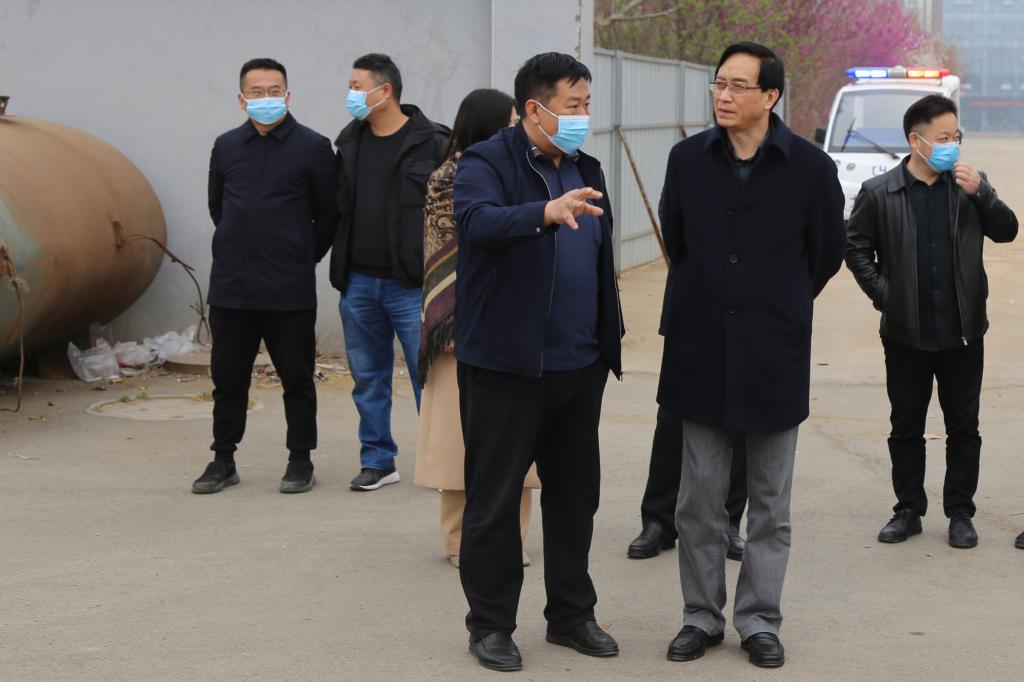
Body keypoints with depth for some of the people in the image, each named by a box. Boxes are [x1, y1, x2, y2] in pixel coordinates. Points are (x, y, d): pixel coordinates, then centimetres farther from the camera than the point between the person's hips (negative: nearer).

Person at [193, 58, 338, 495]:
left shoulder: (313, 147, -2)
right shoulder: (226, 147, 9)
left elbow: (329, 213, 4)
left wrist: (304, 256, 8)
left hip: (290, 290, -3)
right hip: (231, 286, 3)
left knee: (296, 377, 5)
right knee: (227, 377, 8)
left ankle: (300, 460, 17)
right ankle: (223, 460, 19)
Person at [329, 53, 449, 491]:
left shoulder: (431, 143, -7)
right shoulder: (349, 142, 11)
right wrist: (341, 268, 12)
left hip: (411, 285, -6)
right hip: (358, 282, 6)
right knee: (368, 377, 10)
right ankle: (377, 460, 20)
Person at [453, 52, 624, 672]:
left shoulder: (586, 169, 13)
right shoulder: (488, 162, -9)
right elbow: (476, 222, -30)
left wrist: (608, 343, 14)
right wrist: (547, 212, -47)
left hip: (578, 364, 7)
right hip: (506, 364, -6)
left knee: (575, 494, 14)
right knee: (494, 499, 3)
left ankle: (571, 614, 27)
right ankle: (490, 624, 14)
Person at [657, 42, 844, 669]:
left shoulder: (810, 167, -7)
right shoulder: (688, 159, 0)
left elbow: (828, 253, 6)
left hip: (776, 355, -1)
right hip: (702, 353, 2)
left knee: (771, 501, 8)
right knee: (700, 496, 7)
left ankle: (760, 621, 19)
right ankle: (702, 616, 19)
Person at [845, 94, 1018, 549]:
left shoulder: (968, 186, 3)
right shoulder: (879, 193, -4)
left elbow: (1006, 231, 1)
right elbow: (856, 247, 3)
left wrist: (980, 192, -13)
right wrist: (883, 293, -5)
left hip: (962, 332, 1)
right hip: (907, 334, -1)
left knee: (964, 428, 7)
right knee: (906, 428, 9)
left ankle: (960, 513, 17)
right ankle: (908, 511, 22)